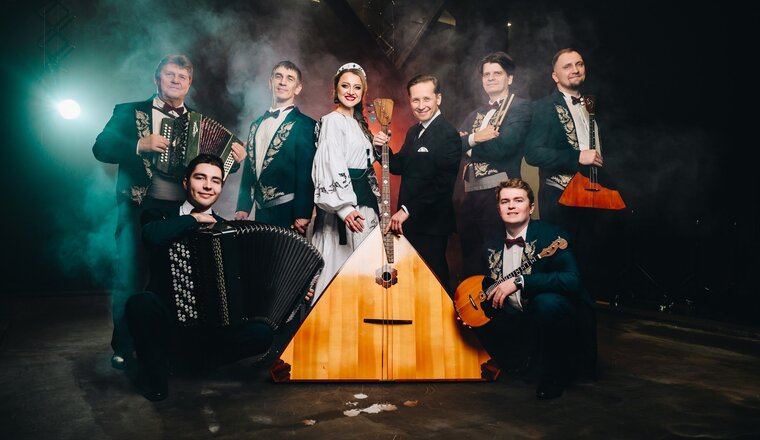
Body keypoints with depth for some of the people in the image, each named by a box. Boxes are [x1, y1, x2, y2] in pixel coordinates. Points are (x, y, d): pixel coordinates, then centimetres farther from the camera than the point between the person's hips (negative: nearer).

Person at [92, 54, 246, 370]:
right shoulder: (130, 112, 7)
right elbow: (101, 147, -5)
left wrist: (234, 157, -6)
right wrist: (140, 144, -21)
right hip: (140, 208, -2)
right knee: (130, 279, -1)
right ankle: (123, 348, 13)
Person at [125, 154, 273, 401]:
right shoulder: (161, 217, 3)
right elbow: (153, 236, -24)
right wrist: (195, 218, -11)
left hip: (211, 326, 2)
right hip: (168, 322, -2)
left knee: (261, 334, -23)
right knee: (140, 303, -34)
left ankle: (187, 356, 0)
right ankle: (154, 370, -8)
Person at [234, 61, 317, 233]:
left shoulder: (306, 125, -4)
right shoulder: (256, 125, 16)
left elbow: (306, 173, -10)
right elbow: (249, 170, 17)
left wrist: (302, 215, -16)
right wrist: (242, 207, 10)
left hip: (285, 213, -5)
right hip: (255, 213, 6)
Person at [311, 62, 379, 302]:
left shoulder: (359, 123, 18)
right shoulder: (332, 121, -9)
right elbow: (332, 166, -20)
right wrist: (344, 207, -28)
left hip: (364, 202, 9)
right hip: (344, 204, -9)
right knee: (341, 261, -6)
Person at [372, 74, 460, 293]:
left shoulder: (448, 134, -15)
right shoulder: (413, 131, 12)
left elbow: (443, 184, -22)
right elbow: (399, 167, 15)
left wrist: (407, 210, -22)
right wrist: (383, 148, -4)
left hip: (431, 224, -8)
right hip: (409, 221, 8)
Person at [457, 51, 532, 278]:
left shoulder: (520, 107, -1)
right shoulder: (476, 114, 21)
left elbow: (502, 147, -16)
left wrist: (467, 142, -6)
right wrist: (473, 138, -11)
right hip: (471, 193, 7)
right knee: (470, 258, 13)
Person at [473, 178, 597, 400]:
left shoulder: (551, 235, -14)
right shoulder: (492, 248, 4)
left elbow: (572, 280, -29)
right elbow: (486, 292, 13)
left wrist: (519, 281, -34)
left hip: (559, 315, -6)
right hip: (520, 320, 6)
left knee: (547, 301, -35)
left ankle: (554, 374, -9)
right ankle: (518, 363, 15)